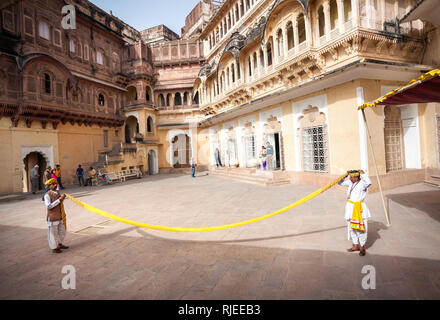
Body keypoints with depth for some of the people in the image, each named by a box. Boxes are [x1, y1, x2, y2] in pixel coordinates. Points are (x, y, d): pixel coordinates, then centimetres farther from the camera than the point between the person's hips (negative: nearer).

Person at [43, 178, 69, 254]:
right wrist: (59, 200, -26)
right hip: (52, 217, -7)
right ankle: (54, 248, 25)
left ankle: (60, 244, 39)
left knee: (62, 232, 19)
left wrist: (63, 198, -2)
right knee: (53, 233, 8)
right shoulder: (47, 195, -16)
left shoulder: (57, 192, 5)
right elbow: (48, 206, -24)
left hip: (60, 217, 7)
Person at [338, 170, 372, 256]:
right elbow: (340, 182, 17)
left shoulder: (362, 183, -15)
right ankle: (356, 245, 28)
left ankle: (362, 247, 16)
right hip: (350, 207, 7)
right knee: (351, 227, 14)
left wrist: (363, 174, -24)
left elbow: (369, 182, -38)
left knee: (360, 228, -1)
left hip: (359, 208, -7)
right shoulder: (350, 182, 5)